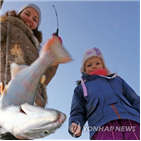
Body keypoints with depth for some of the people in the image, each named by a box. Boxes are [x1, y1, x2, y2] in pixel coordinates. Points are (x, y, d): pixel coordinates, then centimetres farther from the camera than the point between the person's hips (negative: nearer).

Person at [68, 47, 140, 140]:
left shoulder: (117, 80, 34)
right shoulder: (81, 89, 29)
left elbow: (135, 101, 26)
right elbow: (78, 114, 22)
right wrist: (75, 126, -2)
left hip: (130, 122, 2)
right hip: (103, 126, -2)